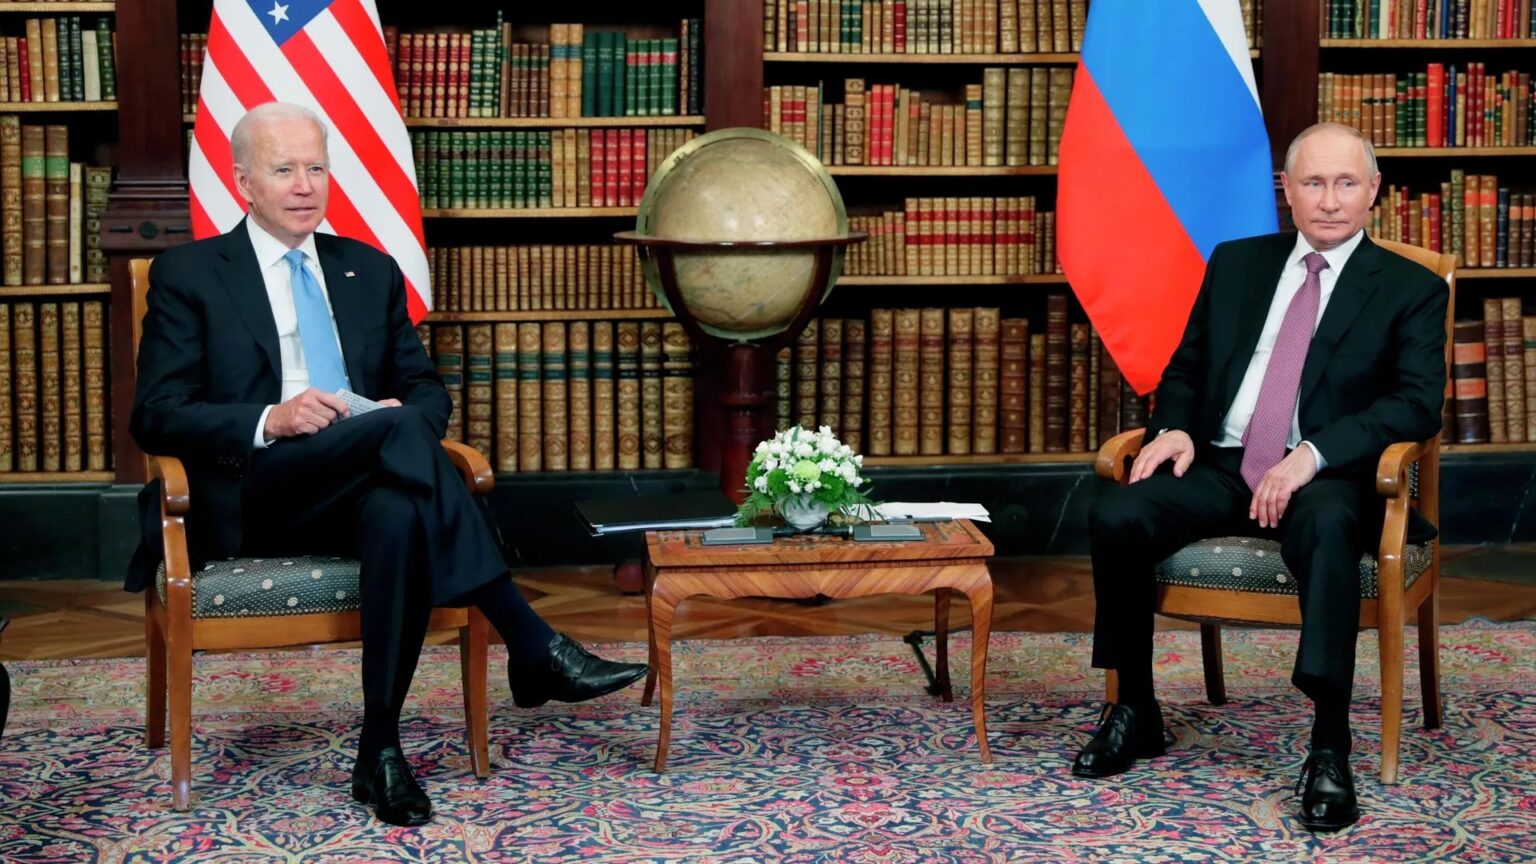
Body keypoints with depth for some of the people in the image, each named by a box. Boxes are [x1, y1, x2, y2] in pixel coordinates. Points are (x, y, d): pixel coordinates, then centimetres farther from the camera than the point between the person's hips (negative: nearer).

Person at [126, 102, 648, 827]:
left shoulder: (371, 271, 20)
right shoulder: (188, 274, 8)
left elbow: (426, 388, 18)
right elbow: (156, 416, 0)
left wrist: (407, 412, -9)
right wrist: (268, 421, -19)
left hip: (362, 490, 3)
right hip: (248, 498, -3)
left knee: (399, 515, -37)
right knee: (396, 432, -34)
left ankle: (380, 750, -32)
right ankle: (531, 646, -35)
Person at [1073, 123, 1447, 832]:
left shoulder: (1411, 289, 5)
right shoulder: (1235, 263, 17)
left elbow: (1417, 401, -7)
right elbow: (1185, 369, 20)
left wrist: (1314, 453, -22)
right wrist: (1174, 427, -4)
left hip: (1324, 478, -3)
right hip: (1220, 466, 4)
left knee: (1327, 528, -40)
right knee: (1115, 518, -24)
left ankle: (1329, 748, -36)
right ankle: (1134, 711, -7)